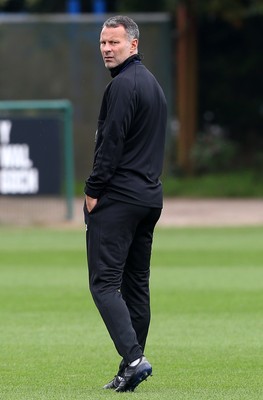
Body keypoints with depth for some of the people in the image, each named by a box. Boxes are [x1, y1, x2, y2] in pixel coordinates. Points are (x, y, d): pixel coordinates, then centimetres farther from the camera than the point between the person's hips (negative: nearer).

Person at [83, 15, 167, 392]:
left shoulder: (123, 85, -13)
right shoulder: (153, 83, 19)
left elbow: (111, 144, -18)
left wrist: (93, 191, -12)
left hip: (118, 197, -10)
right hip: (150, 196, 10)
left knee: (104, 282, -11)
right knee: (136, 283, 11)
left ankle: (133, 357, -23)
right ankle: (130, 372, 12)